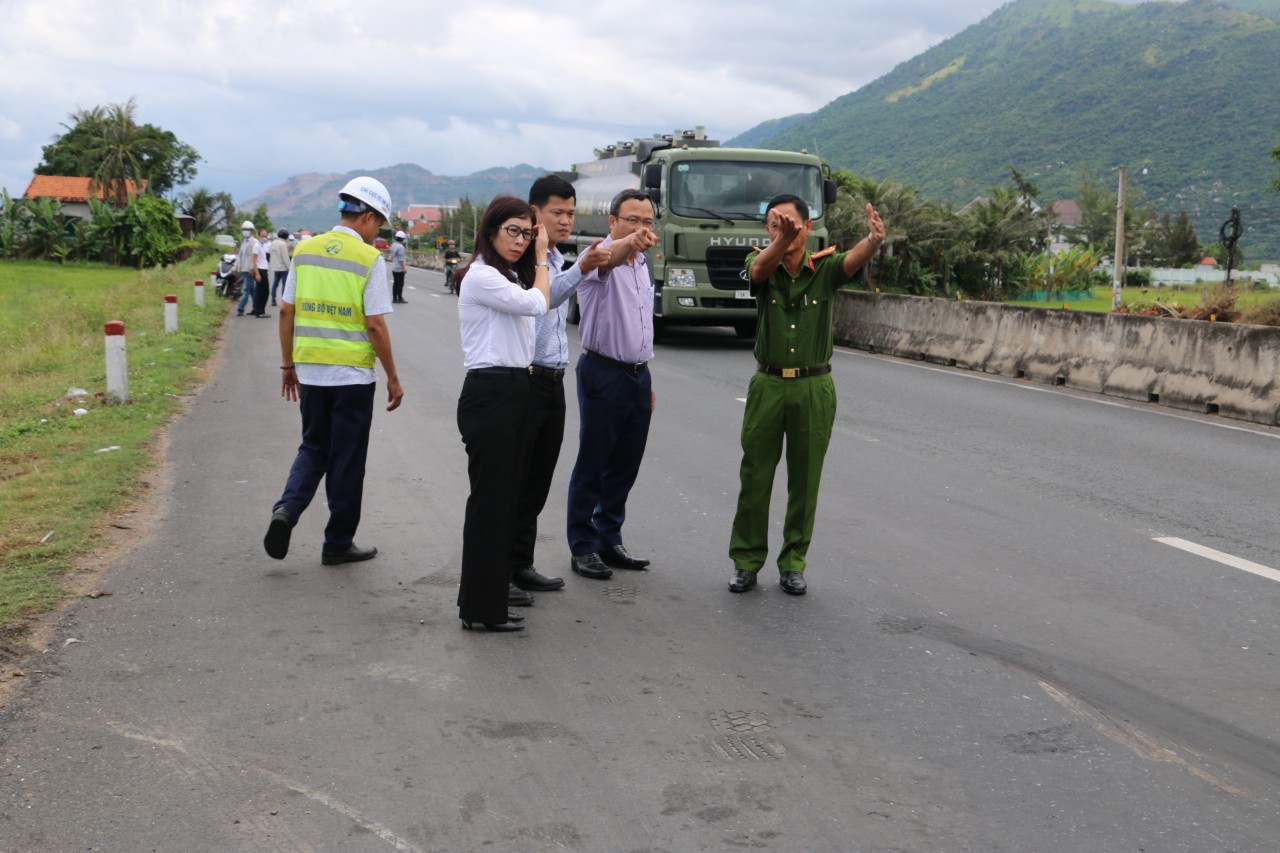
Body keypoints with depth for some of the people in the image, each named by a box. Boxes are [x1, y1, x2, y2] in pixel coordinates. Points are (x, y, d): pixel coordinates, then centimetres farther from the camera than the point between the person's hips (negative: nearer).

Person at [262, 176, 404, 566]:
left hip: (310, 370, 4)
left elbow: (286, 311, 6)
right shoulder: (369, 259, -10)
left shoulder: (304, 250, 4)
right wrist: (393, 378, -4)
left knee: (314, 447, 20)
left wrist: (288, 364, 16)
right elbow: (375, 325, -13)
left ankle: (286, 509, -4)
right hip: (353, 374, -4)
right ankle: (338, 544, 16)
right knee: (347, 459, 8)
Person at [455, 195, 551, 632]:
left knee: (509, 494, 13)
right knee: (489, 499, -6)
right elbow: (538, 304, -12)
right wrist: (541, 260, -1)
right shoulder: (481, 276, -12)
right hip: (489, 394, -10)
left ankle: (496, 588, 24)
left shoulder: (509, 277, 19)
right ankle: (481, 607, 2)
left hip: (513, 392, 10)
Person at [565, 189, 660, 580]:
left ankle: (609, 541, 24)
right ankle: (582, 548, 11)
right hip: (603, 373, -7)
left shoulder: (642, 264, 14)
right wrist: (628, 244, -60)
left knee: (625, 466, 12)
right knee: (592, 466, 1)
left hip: (638, 375, 7)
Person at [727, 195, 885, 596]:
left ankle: (793, 562, 21)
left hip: (814, 388, 0)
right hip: (767, 385, 0)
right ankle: (746, 561, 18)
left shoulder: (824, 269, -3)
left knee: (805, 480, 7)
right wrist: (781, 241, -50)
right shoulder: (763, 267, -2)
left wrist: (874, 239, -48)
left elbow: (853, 259, -24)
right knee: (754, 477, 5)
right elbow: (760, 267, -26)